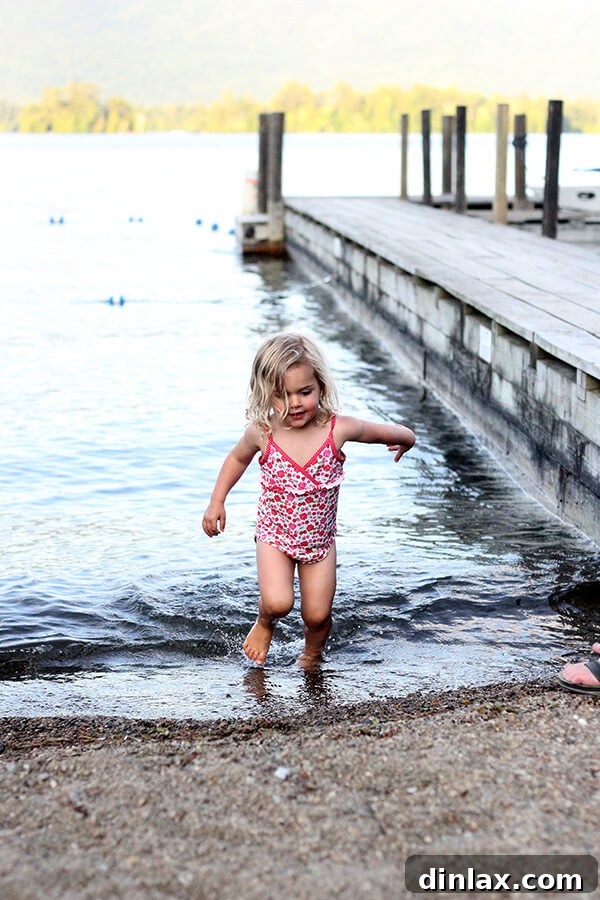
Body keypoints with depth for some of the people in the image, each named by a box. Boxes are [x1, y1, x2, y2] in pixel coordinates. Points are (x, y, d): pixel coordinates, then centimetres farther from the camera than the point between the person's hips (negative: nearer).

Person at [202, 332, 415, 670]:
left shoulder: (338, 430, -20)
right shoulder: (262, 433, -16)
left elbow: (387, 432, -2)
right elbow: (237, 458, 7)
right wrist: (217, 502, 5)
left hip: (320, 538, 1)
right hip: (275, 535, -1)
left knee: (317, 615, 4)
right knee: (278, 602, -20)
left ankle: (313, 654, 39)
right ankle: (265, 623, 18)